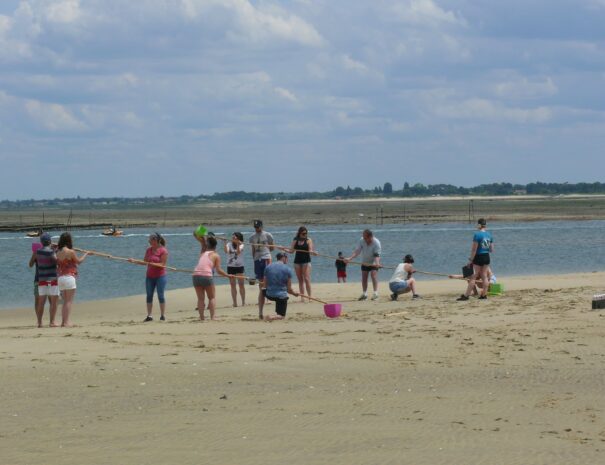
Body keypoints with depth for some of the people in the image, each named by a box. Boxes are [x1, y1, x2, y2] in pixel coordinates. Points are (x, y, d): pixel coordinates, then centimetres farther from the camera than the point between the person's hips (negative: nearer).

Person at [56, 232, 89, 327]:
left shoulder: (59, 252, 7)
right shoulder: (70, 252, -12)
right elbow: (79, 261, 3)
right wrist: (86, 254, 19)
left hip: (60, 278, 7)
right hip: (69, 277, -7)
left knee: (65, 301, 14)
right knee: (69, 301, -4)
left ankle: (63, 321, 11)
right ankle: (67, 322, -9)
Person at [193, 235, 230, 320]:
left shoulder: (203, 253, 20)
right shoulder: (216, 256, 9)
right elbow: (218, 270, 2)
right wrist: (228, 275, 11)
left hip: (196, 275, 3)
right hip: (206, 276, -3)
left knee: (200, 298, 14)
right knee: (212, 297, 11)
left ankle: (201, 317, 5)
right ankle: (213, 317, -2)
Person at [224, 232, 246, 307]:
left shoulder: (241, 245, -2)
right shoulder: (229, 244, 1)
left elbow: (238, 252, -21)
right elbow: (226, 251, -18)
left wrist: (237, 244, -33)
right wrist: (225, 244, -32)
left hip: (239, 266, -2)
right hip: (230, 267, 2)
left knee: (241, 284, -4)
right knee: (233, 285, 3)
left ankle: (243, 302, 0)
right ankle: (235, 302, 7)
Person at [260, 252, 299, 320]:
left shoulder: (268, 267, 3)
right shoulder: (288, 269, -5)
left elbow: (264, 286, 8)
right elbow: (289, 289, -3)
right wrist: (295, 293, 19)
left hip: (269, 295, 3)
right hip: (282, 296, -3)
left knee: (262, 292, 38)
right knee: (281, 316, 14)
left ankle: (260, 313, 27)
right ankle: (272, 317, -20)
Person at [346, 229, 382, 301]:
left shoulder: (376, 243, -27)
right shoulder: (362, 241, -16)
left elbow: (377, 255, -30)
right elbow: (357, 251, -15)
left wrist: (377, 263, -48)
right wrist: (350, 258, -27)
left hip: (373, 263, -4)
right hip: (365, 262, 4)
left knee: (373, 275, -19)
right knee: (364, 277, 5)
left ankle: (375, 293, -19)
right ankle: (364, 293, 16)